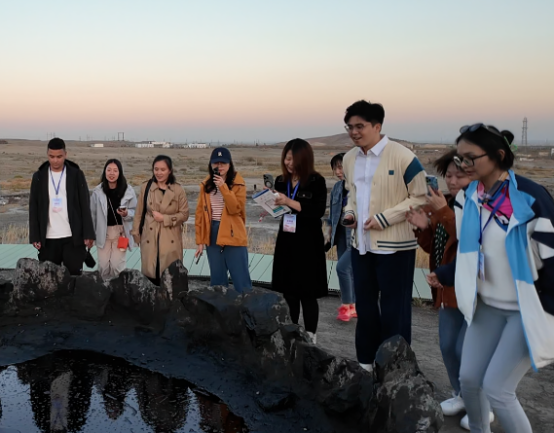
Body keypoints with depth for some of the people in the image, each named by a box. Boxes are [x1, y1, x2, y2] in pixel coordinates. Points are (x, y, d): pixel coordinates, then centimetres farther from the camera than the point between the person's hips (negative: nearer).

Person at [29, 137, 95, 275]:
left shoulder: (76, 174, 2)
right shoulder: (39, 177, 6)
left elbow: (85, 206, 0)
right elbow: (33, 209, 6)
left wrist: (88, 234, -6)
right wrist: (34, 236, -1)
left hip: (73, 237, -2)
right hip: (47, 239, 2)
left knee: (74, 275, 1)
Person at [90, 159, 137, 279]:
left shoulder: (128, 190, -6)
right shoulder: (97, 191, -5)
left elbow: (136, 212, 1)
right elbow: (92, 214, 1)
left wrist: (126, 214, -21)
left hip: (120, 232, -1)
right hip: (103, 232, 1)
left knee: (117, 264, -2)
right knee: (103, 264, 7)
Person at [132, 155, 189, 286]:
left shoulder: (178, 190, -2)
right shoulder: (146, 187, 3)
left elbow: (184, 215, -1)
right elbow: (139, 213, 8)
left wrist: (164, 218, -12)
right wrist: (136, 233, 5)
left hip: (170, 239, -1)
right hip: (150, 238, 1)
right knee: (151, 274, 5)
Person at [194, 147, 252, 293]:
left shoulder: (238, 183, -5)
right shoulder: (206, 184, 7)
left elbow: (235, 209, -16)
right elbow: (200, 212, 7)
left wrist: (223, 187, -22)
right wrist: (200, 240, 5)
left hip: (233, 235, -4)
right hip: (212, 234, 4)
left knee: (240, 278, -1)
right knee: (217, 279, 12)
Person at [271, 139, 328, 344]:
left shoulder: (316, 181, -8)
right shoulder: (281, 181, 7)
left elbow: (318, 211, -20)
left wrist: (289, 202, -25)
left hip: (308, 244, -5)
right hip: (286, 242, 5)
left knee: (307, 294, 0)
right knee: (289, 292, 11)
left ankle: (310, 337, 10)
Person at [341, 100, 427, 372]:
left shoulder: (402, 156, -14)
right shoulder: (349, 159, 7)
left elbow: (421, 197, -12)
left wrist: (385, 218, -18)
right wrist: (349, 212, 1)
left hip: (394, 245, -6)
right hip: (361, 243, 7)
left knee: (393, 308, 3)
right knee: (364, 304, 17)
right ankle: (366, 360, 33)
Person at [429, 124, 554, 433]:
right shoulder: (468, 199, 0)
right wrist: (445, 275, 5)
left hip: (527, 310, -6)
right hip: (488, 306, 6)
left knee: (496, 387, -6)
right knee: (469, 379, 9)